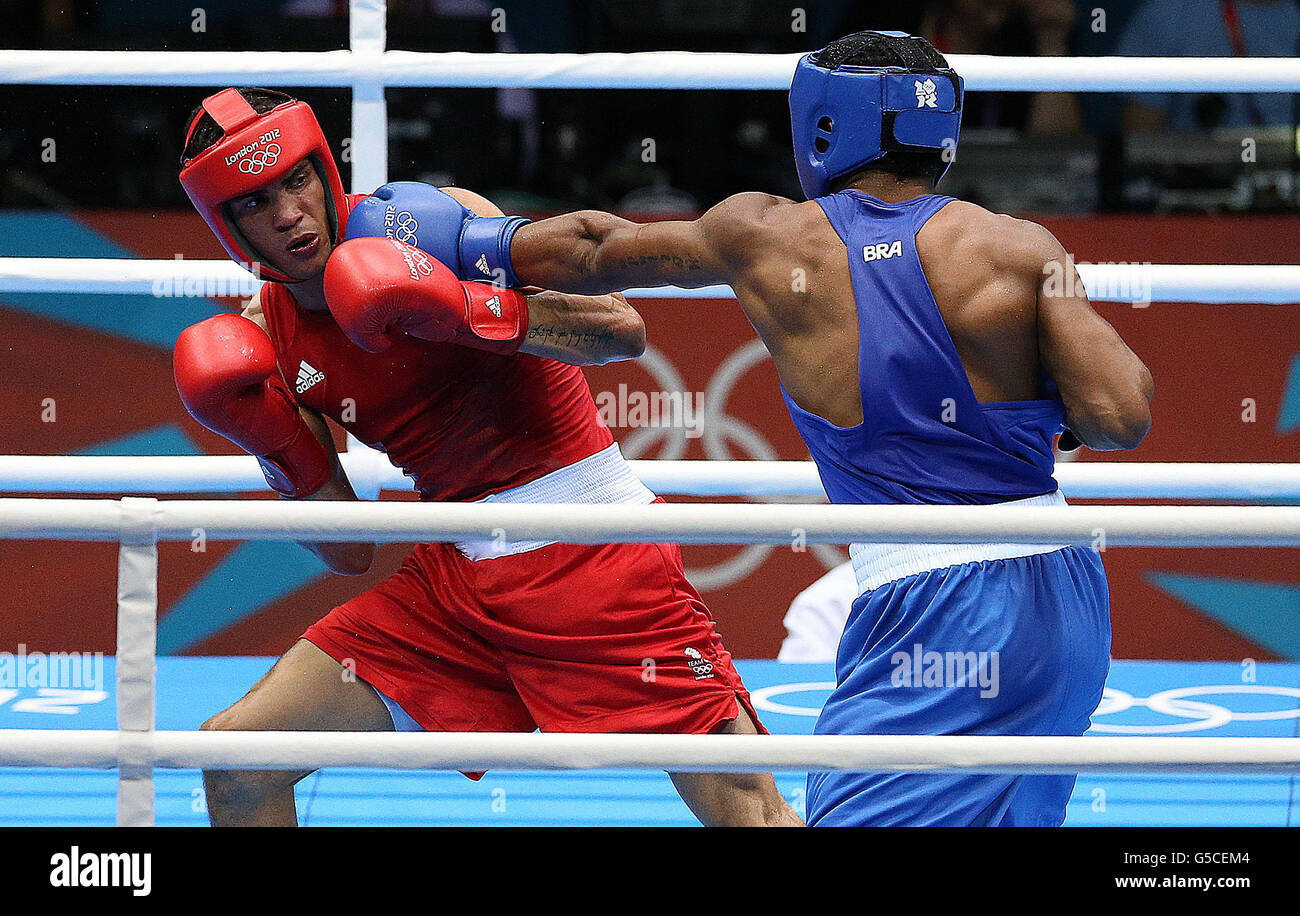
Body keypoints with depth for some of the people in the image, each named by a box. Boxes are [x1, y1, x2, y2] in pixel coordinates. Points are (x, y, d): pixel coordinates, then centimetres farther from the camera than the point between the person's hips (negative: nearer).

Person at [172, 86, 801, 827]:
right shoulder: (267, 334, 6)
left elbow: (623, 329, -19)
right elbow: (352, 552, 7)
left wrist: (464, 310, -28)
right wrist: (266, 438, -6)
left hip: (595, 555, -6)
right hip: (454, 577, 6)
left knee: (747, 807, -13)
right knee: (238, 756, 0)